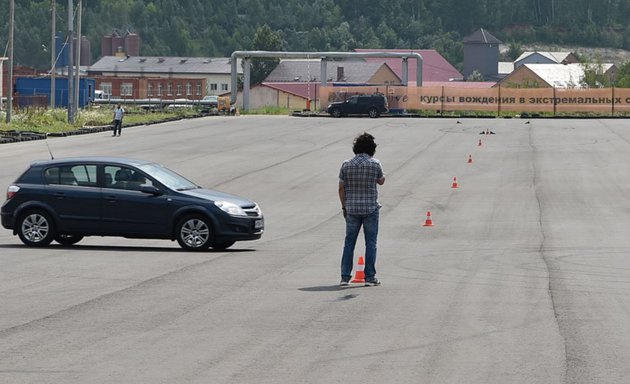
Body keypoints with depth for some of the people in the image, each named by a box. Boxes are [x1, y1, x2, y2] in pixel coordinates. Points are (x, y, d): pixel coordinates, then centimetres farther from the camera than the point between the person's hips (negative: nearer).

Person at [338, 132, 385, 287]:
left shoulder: (346, 165, -2)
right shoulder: (375, 164, -8)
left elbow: (341, 188, 0)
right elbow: (381, 181, 9)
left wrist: (344, 206, 9)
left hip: (352, 210, 2)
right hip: (371, 209, -2)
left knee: (349, 242, 9)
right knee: (371, 243, 5)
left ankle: (345, 276, 7)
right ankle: (370, 277, 4)